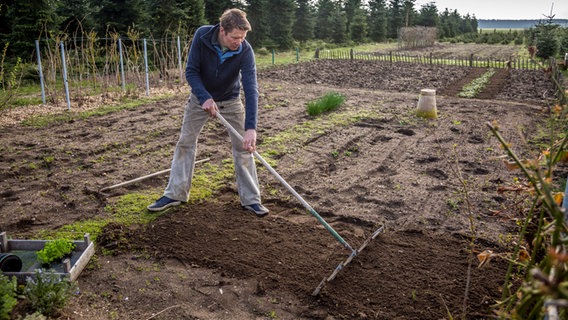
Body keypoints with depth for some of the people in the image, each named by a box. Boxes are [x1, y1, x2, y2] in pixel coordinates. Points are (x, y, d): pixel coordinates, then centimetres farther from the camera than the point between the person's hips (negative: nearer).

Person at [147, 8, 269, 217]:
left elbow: (251, 89, -35)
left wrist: (251, 128, -45)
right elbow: (191, 71, -19)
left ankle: (250, 199, 4)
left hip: (230, 100, -1)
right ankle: (175, 194, 15)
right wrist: (204, 98, -35)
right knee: (185, 143, 3)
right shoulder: (202, 36, -25)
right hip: (201, 97, 1)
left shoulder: (245, 51, -28)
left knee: (243, 147, -6)